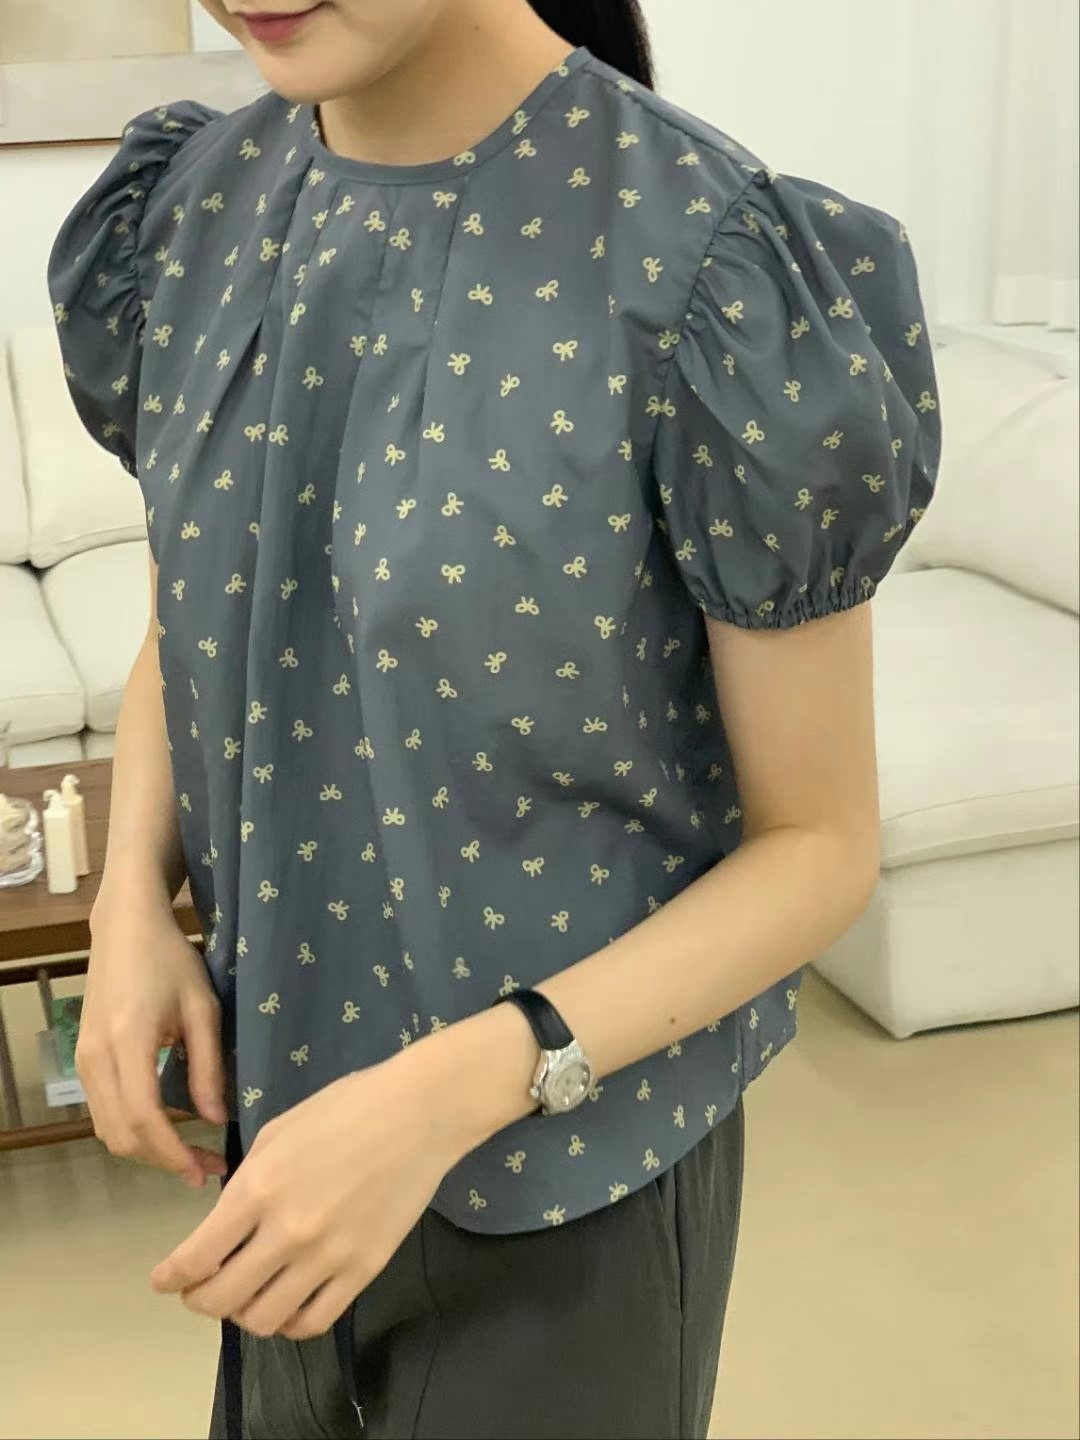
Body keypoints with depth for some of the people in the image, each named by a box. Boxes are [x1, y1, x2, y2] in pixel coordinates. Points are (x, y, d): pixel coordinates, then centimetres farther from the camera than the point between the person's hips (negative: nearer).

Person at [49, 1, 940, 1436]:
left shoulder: (710, 269, -23)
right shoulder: (197, 207, -5)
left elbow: (820, 843, -15)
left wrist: (449, 1092, -24)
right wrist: (134, 902, -8)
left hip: (570, 1168, -5)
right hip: (281, 1102, 5)